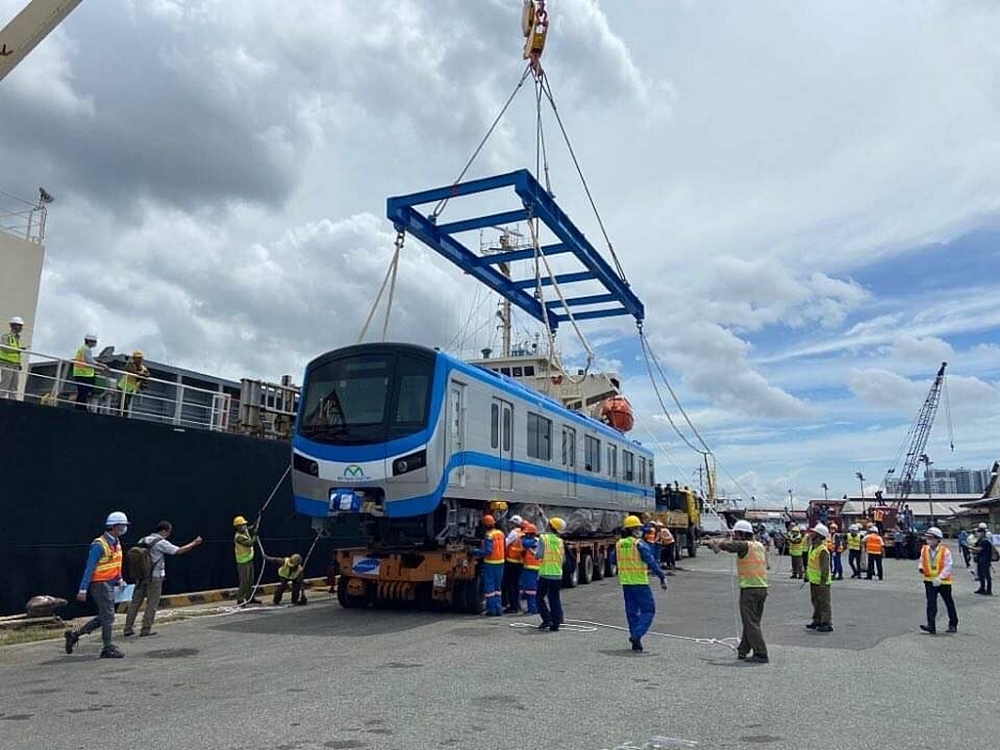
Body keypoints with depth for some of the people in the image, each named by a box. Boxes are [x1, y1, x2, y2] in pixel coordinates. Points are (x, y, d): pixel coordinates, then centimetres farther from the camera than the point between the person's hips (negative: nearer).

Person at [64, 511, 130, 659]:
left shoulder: (116, 542, 11)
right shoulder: (99, 545, -17)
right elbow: (89, 568, -17)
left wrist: (119, 580, 17)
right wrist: (83, 590, -18)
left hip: (110, 584, 9)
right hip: (100, 584, -9)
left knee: (103, 617, 14)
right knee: (108, 616, -4)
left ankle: (74, 634, 26)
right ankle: (108, 648, 4)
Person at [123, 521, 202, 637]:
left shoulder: (143, 540, 9)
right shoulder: (161, 543, -12)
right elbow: (179, 551, -12)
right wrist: (194, 543, -3)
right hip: (154, 577, -7)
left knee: (135, 602, 10)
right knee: (152, 604, 4)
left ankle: (128, 629, 12)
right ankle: (146, 629, 7)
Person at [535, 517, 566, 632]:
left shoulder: (543, 538, -8)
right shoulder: (560, 541, 6)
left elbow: (539, 555, -16)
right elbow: (563, 559, 9)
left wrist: (536, 555, 5)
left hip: (545, 573, -4)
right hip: (557, 574, 4)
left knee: (541, 597, 9)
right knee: (555, 599, 10)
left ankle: (547, 619, -2)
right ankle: (555, 624, 9)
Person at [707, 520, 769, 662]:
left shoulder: (744, 545, -12)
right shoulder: (760, 545, 10)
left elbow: (725, 544, -15)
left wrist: (714, 542, 8)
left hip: (749, 589, -8)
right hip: (763, 588, 8)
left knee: (751, 623, -1)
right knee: (752, 622, 16)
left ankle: (761, 654, -4)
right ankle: (743, 650, 27)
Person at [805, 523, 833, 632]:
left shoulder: (823, 550, -21)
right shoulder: (812, 547, 9)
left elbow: (825, 568, -22)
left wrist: (823, 581, -23)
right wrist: (807, 575, 23)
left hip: (821, 582, -10)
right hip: (813, 580, 10)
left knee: (824, 603, -1)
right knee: (816, 602, 18)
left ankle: (827, 623, 5)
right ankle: (817, 620, 28)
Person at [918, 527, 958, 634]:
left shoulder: (945, 551, -14)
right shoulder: (924, 550, -1)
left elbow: (947, 567, -15)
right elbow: (922, 562, 12)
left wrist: (939, 578, -25)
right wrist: (921, 568, -11)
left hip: (943, 581, -2)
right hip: (929, 581, 2)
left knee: (949, 603, 15)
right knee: (931, 603, -8)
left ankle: (953, 625, 32)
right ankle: (931, 626, -12)